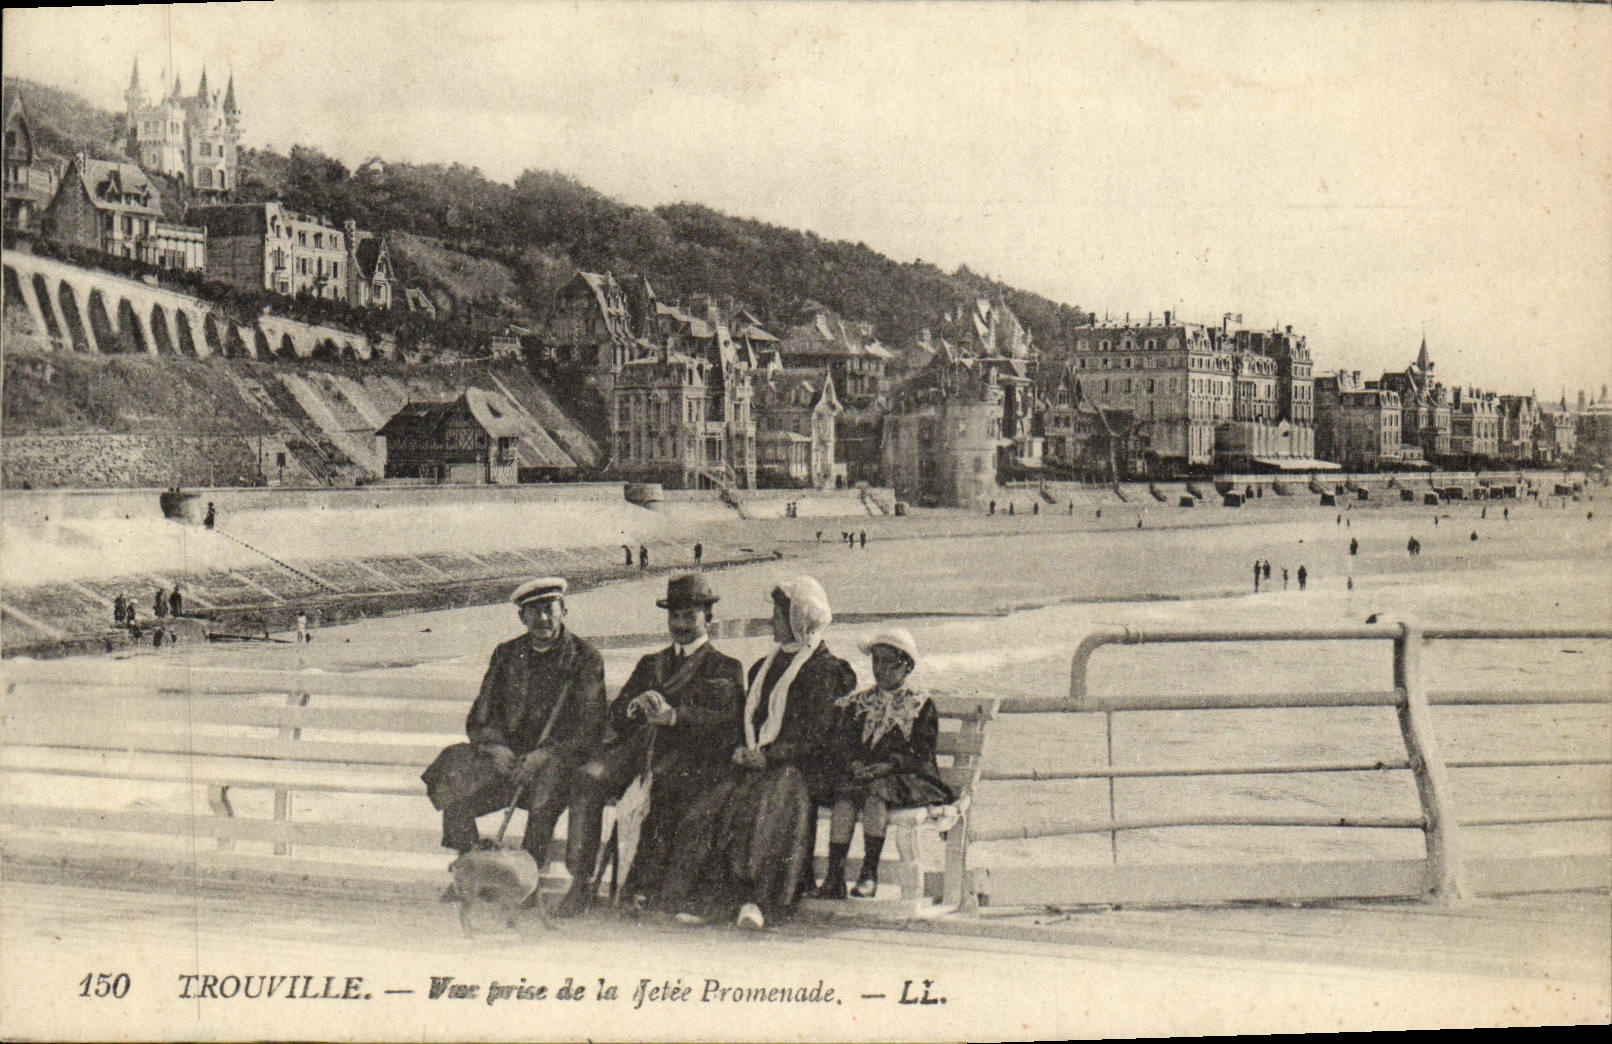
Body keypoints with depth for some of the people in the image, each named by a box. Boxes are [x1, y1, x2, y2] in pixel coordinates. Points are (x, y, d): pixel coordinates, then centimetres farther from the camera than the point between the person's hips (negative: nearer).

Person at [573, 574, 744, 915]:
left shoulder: (726, 668, 16)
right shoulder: (650, 664, 31)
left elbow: (727, 720, -4)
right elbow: (615, 717, 21)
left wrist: (672, 715, -16)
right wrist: (635, 706, -3)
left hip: (689, 755, -4)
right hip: (641, 745, 4)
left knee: (662, 786, -37)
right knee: (589, 777, -25)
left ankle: (643, 886, -31)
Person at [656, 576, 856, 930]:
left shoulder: (824, 669, 0)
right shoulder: (763, 667, 24)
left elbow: (816, 736, -8)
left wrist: (768, 755, -16)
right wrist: (742, 750, 9)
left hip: (797, 767, -6)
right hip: (754, 761, 6)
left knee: (766, 811, -35)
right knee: (706, 812, -21)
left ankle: (755, 901, -34)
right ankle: (699, 899, -24)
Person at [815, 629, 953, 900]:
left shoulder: (921, 705, 9)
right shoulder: (857, 703, 20)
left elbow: (921, 753, -3)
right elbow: (838, 745, 9)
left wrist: (887, 766, -19)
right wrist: (854, 764, -13)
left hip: (905, 778, -3)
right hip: (860, 772, 3)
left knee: (875, 789, -35)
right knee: (844, 790, -30)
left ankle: (869, 872, -36)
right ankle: (834, 874, -36)